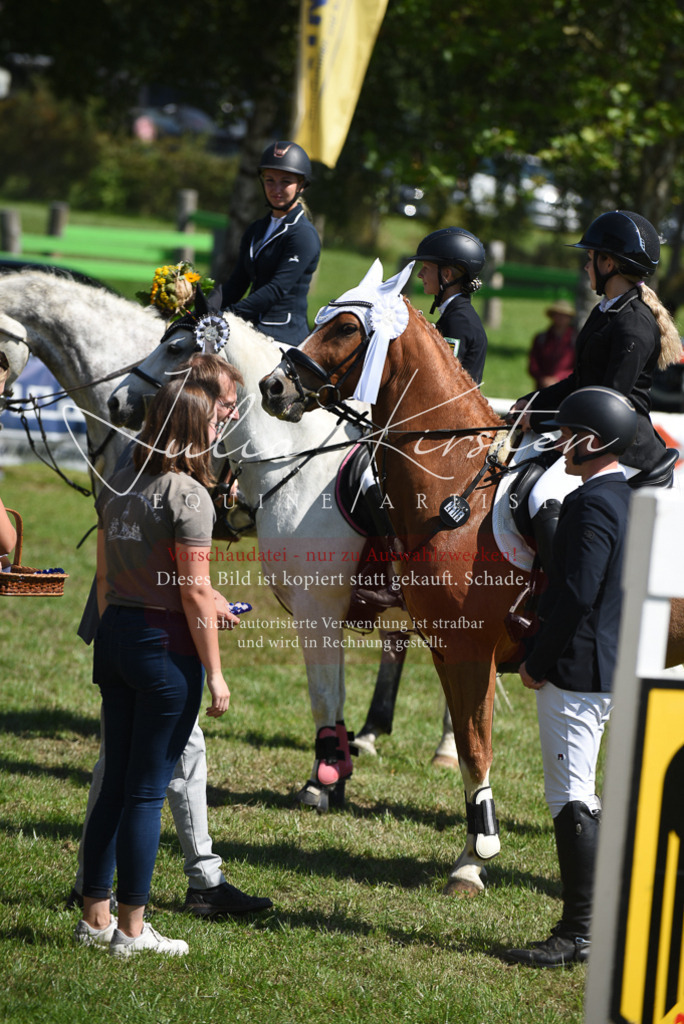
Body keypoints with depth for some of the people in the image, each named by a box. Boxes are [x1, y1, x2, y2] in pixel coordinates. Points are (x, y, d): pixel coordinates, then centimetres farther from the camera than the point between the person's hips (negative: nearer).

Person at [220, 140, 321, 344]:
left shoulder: (304, 234, -7)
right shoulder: (255, 231, 19)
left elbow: (277, 288, -16)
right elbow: (237, 283, 17)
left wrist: (230, 313, -21)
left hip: (285, 333, -8)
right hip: (253, 326, 8)